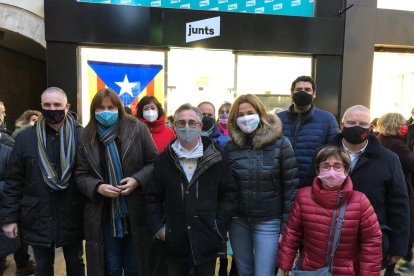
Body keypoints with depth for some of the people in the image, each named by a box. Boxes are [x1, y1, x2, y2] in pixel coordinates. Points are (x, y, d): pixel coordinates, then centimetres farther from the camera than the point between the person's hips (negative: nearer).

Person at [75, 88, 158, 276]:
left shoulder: (137, 129, -4)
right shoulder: (87, 137, 2)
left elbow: (155, 162, -2)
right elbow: (81, 175, 5)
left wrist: (137, 180, -17)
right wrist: (98, 187, -14)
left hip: (136, 214, -1)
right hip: (104, 216, 2)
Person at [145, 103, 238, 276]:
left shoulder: (216, 158, -2)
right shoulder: (164, 159, 3)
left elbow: (229, 194, 0)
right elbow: (153, 197, 7)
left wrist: (220, 227, -5)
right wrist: (158, 227, -1)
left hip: (207, 241, -1)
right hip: (175, 240, 1)